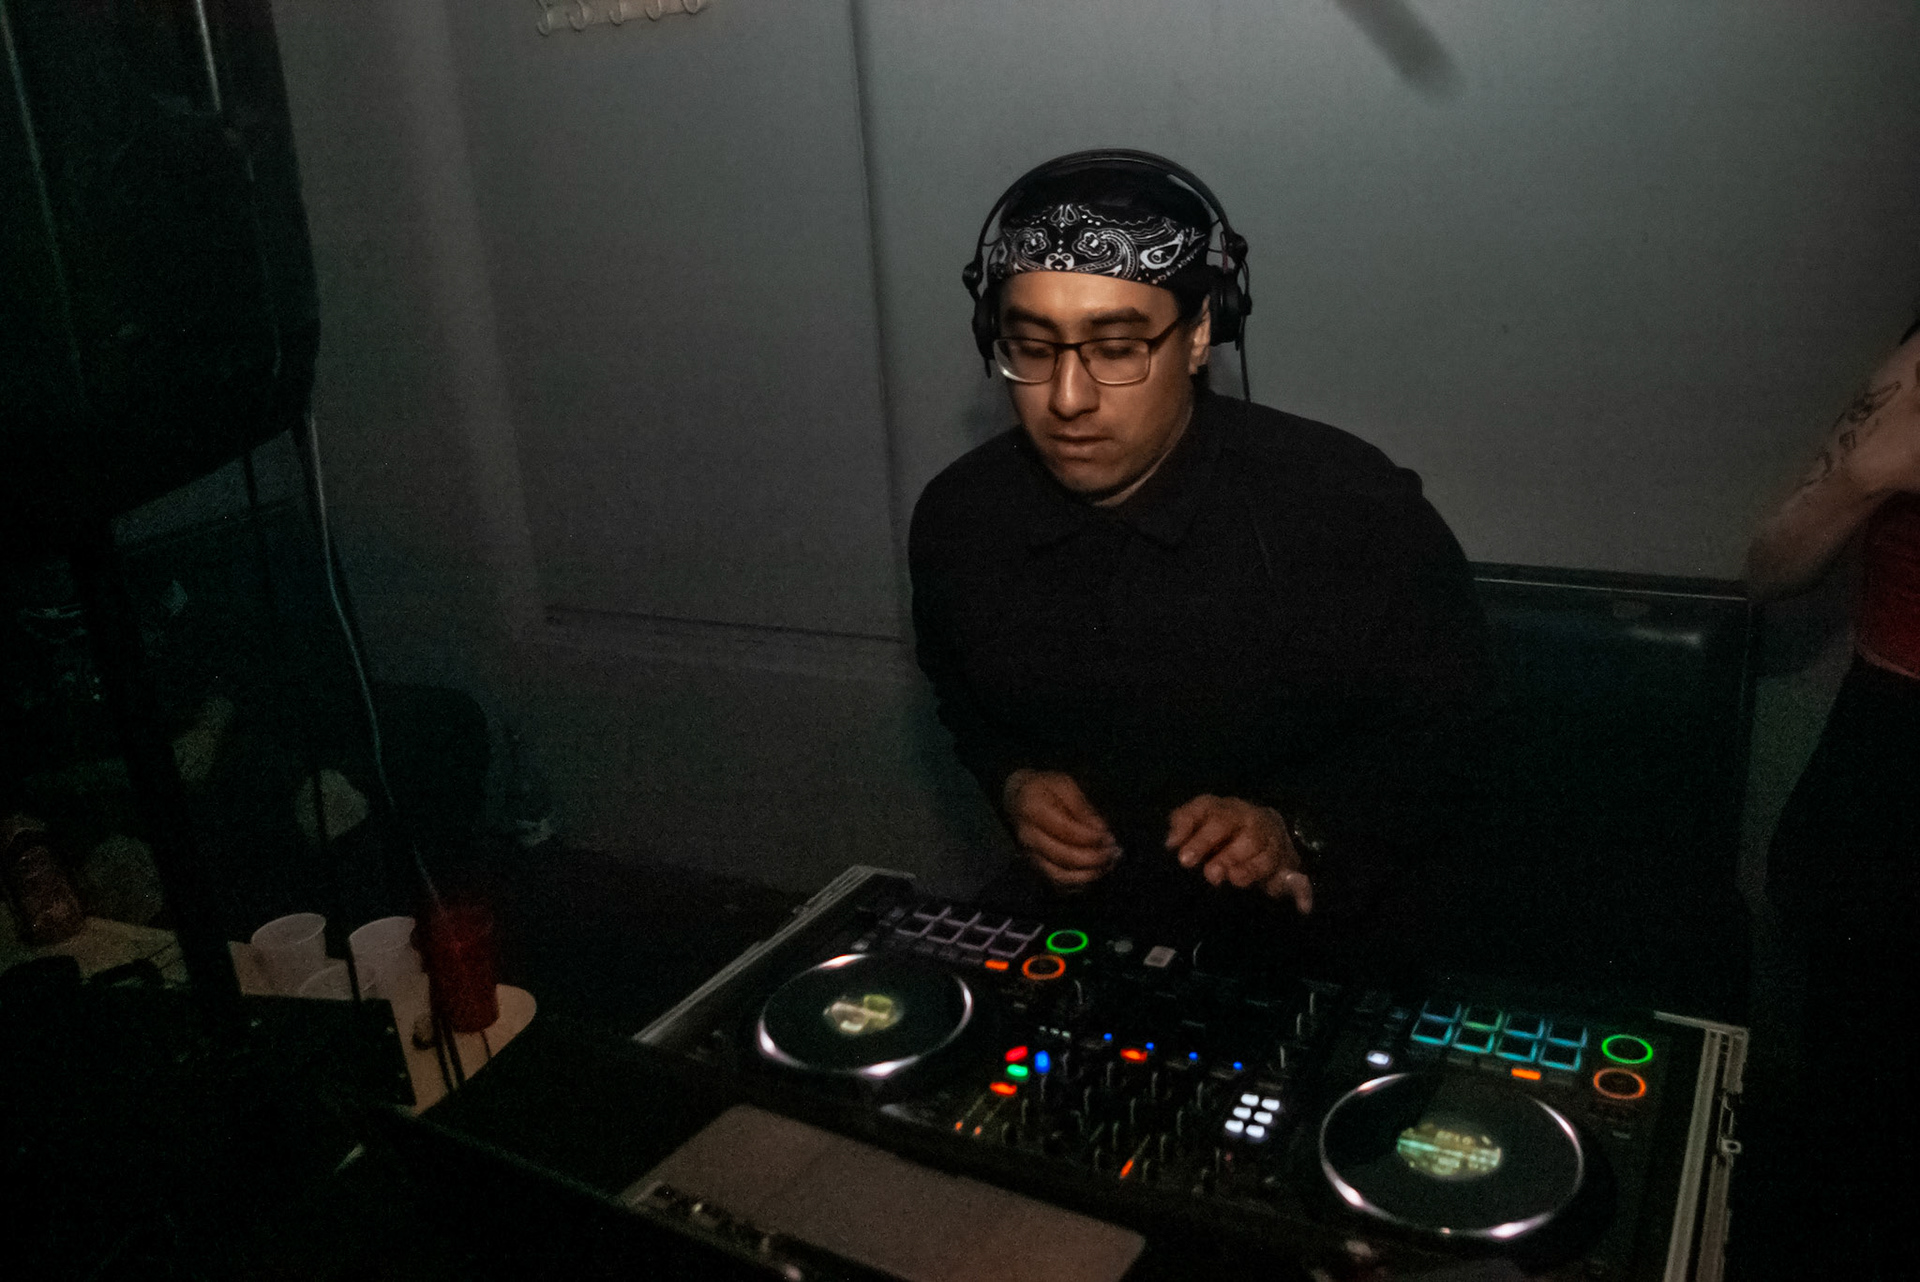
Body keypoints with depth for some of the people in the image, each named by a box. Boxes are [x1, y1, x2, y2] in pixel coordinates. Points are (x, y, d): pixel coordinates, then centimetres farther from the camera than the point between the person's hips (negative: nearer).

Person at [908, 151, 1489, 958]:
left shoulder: (1354, 512, -13)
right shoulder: (955, 520, -3)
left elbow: (1439, 727, 1)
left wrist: (1296, 830, -13)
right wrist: (1013, 784, -1)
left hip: (1303, 930, -1)